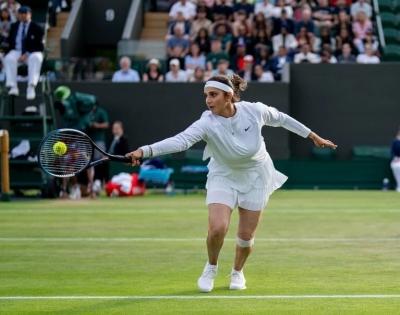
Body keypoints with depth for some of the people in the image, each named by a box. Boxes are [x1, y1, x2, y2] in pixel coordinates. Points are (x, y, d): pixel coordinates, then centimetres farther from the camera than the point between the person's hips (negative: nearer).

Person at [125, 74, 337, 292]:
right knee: (217, 228, -22)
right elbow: (180, 141, -44)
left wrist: (312, 136, 9)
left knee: (246, 235, 3)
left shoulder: (255, 111, -21)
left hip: (255, 177, 1)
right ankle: (211, 267, 10)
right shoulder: (207, 123, -28)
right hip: (223, 177, -1)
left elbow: (281, 119, -1)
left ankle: (237, 272, 35)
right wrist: (144, 151, -61)